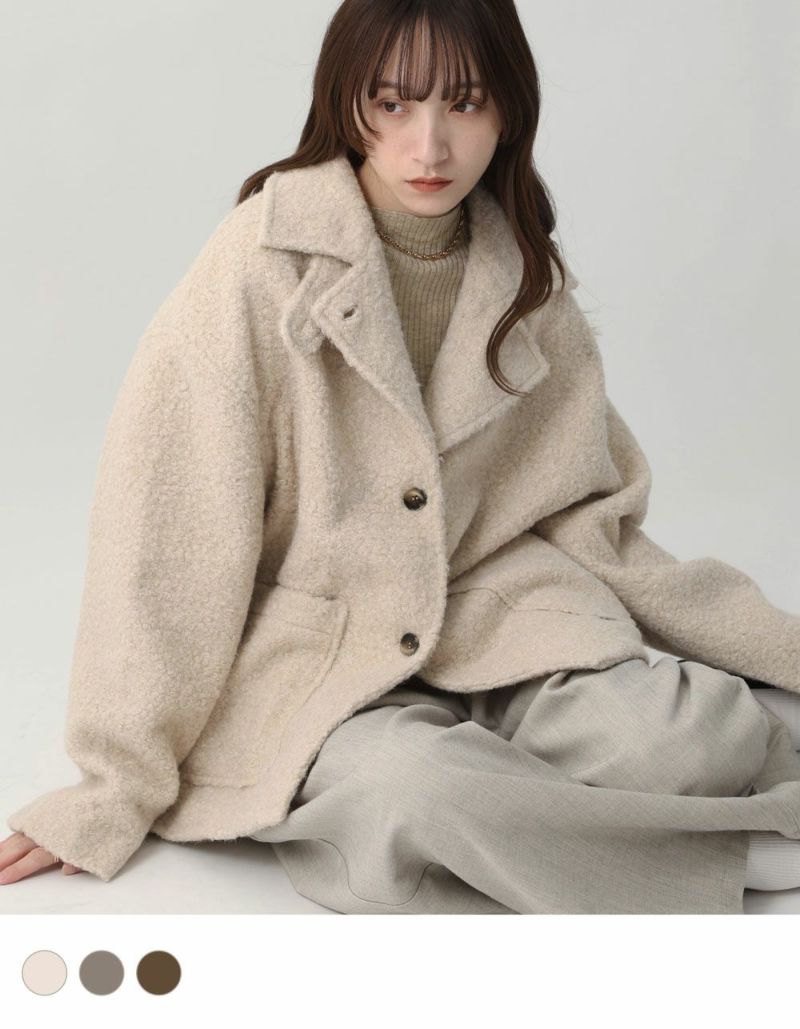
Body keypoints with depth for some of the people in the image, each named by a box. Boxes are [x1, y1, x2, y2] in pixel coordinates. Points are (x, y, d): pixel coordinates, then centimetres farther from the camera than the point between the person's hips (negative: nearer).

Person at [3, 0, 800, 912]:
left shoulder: (530, 288, 5)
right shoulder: (266, 262, -10)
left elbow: (592, 523, 11)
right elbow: (168, 527, -11)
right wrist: (116, 794, -11)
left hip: (495, 622, 3)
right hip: (310, 658, -3)